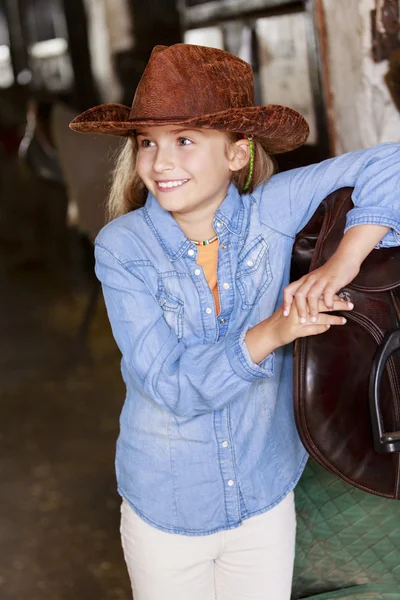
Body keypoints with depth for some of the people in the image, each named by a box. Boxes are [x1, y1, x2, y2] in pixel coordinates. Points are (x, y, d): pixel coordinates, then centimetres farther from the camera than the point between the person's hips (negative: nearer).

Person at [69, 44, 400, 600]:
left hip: (266, 498, 2)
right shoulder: (121, 247, -17)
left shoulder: (270, 210, -14)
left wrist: (338, 267, -26)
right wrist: (272, 331, -30)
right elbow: (170, 386, -21)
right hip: (166, 512, -1)